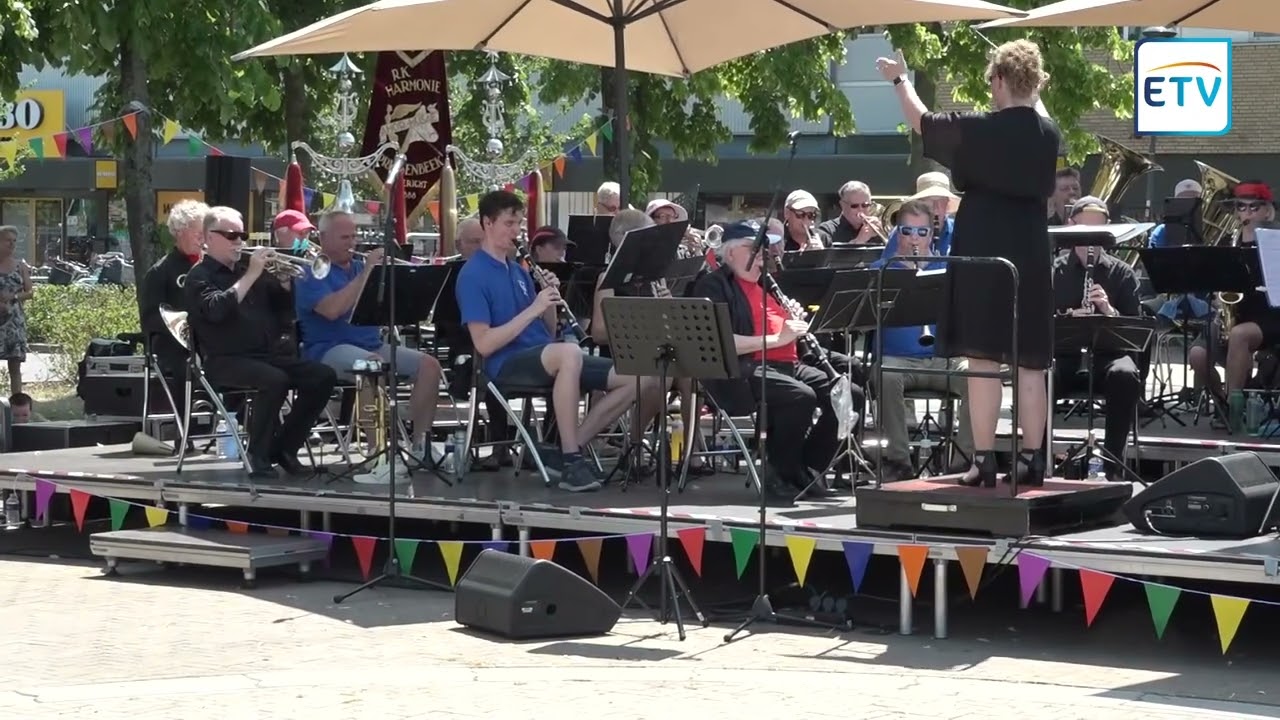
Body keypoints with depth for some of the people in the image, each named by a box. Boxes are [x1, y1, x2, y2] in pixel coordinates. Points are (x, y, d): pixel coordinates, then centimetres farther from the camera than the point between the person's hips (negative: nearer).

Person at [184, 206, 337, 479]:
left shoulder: (249, 269, 21)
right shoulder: (200, 275, 1)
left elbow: (287, 304, 21)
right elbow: (216, 309, -20)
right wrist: (251, 276, -17)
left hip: (267, 354, 7)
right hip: (225, 360, -7)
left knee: (323, 376, -9)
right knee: (274, 379, -34)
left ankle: (283, 448, 0)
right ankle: (258, 457, -20)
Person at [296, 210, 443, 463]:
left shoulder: (359, 266, 19)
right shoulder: (313, 273, -2)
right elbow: (332, 309, -21)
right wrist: (366, 272, -18)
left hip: (373, 344, 7)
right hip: (330, 349, -7)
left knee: (429, 365, -9)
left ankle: (420, 443, -6)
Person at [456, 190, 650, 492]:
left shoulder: (519, 271, 19)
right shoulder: (473, 275, -6)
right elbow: (483, 344, -16)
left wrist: (551, 303, -2)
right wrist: (532, 309, -19)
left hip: (547, 359, 8)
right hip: (507, 366, -8)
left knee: (634, 377, -5)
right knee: (569, 353, -40)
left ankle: (568, 450, -1)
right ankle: (571, 461, -32)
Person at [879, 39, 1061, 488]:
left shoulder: (978, 129, -10)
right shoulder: (1049, 134, 3)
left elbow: (921, 121, 7)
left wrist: (900, 79, 23)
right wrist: (1032, 95, 41)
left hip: (984, 256, -5)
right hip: (1030, 258, 5)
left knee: (984, 360, -4)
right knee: (1030, 364, 7)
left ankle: (984, 462, -6)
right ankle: (1031, 460, 9)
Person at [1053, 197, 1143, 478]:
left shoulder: (1122, 273, 10)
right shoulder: (1053, 271, 11)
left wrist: (1109, 311, -17)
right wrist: (1066, 318, -17)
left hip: (1109, 354, 0)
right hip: (1063, 355, 0)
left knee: (1126, 375, -36)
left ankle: (1113, 462, -24)